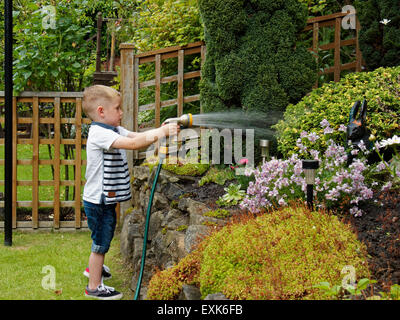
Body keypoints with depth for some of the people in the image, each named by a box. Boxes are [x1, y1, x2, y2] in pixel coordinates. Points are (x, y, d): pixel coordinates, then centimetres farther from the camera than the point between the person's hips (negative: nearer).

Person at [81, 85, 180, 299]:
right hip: (98, 200, -10)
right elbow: (133, 143, -34)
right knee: (101, 241, 1)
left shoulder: (114, 130, 9)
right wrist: (161, 133, -35)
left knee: (105, 235, 27)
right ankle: (94, 286, 13)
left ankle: (94, 268, 49)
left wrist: (162, 130, -14)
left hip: (106, 199, 10)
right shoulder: (99, 133, -23)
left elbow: (138, 136, 3)